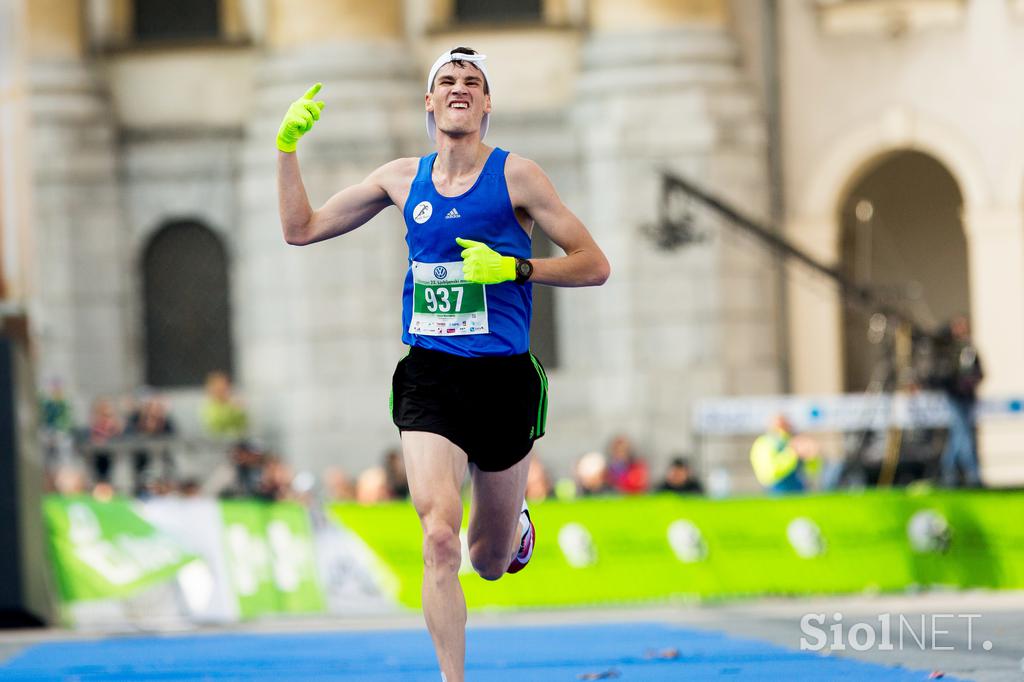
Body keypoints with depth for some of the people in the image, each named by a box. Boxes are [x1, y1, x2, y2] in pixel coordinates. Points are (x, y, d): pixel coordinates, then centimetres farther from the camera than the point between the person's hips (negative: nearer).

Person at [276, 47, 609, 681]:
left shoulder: (515, 175, -2)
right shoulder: (404, 178, 8)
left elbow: (594, 265, -2)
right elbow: (301, 229, 17)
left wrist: (514, 268, -16)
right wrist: (288, 145, 6)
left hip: (504, 378, -1)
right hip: (430, 378, 1)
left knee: (489, 563, 12)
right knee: (439, 539, -21)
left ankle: (514, 522, 48)